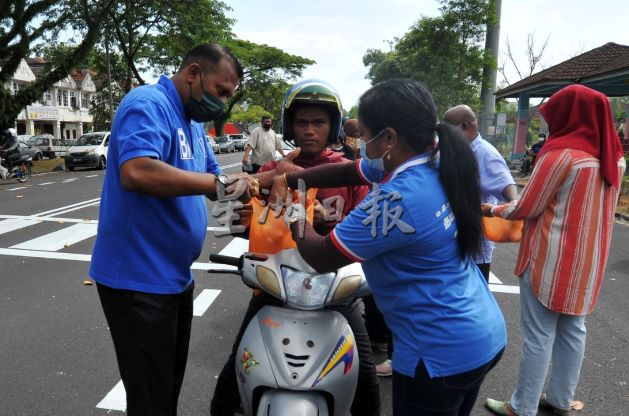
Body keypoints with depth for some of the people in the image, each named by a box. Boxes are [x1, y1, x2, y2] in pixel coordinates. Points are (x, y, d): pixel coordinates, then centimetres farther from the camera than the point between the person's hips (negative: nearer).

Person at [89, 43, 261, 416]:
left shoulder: (193, 122, 13)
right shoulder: (147, 104, -17)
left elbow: (210, 179, 15)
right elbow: (136, 172, -36)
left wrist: (247, 185, -3)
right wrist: (218, 183, -32)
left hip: (175, 276, 10)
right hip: (138, 280, -9)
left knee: (170, 385, 24)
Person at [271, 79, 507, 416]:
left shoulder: (396, 200, -30)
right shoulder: (433, 162, -1)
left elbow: (321, 258, -20)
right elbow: (349, 171, 8)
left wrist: (295, 216, -2)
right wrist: (289, 179, 4)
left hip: (440, 355, -9)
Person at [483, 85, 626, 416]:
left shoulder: (561, 154, -17)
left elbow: (526, 208, -12)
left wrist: (492, 210, 5)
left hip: (551, 260, -7)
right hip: (588, 260, 8)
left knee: (538, 335, 1)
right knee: (572, 331, 16)